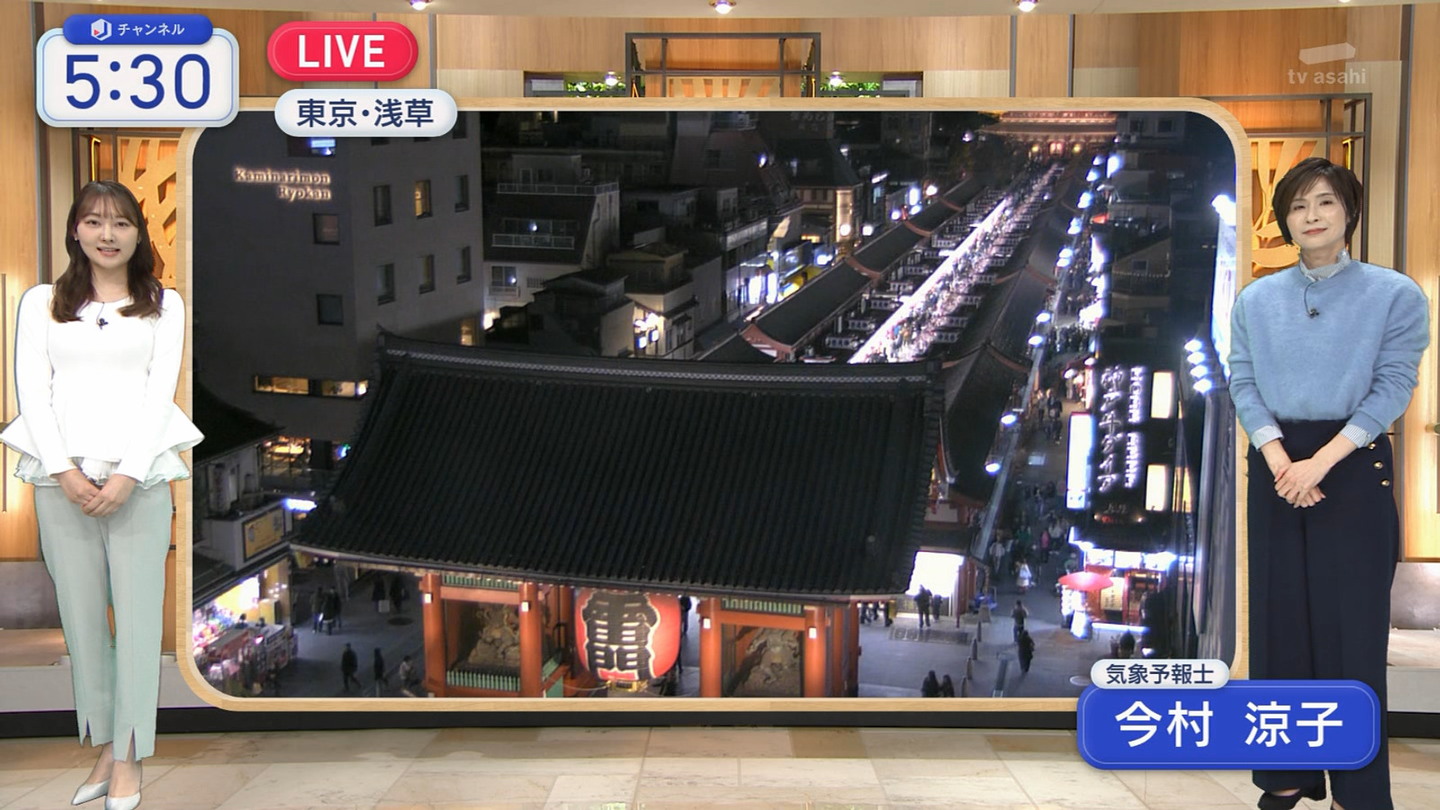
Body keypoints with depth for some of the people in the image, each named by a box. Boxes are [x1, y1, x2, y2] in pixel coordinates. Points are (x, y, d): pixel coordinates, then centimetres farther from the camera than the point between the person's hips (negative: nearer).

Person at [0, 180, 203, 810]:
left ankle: (129, 758, 4)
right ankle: (104, 747, 12)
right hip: (60, 477, 1)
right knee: (81, 614, 3)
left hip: (138, 475, -1)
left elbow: (161, 391, 2)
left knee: (138, 616, -4)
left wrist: (127, 476, -10)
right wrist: (65, 471, -10)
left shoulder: (164, 304, 11)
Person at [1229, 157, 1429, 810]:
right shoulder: (1255, 300, 7)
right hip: (1276, 467, 3)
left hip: (1354, 465, -3)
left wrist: (1320, 461, -18)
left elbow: (1392, 388, -9)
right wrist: (1279, 461, -14)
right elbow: (1243, 384, 1)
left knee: (1351, 622, -2)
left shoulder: (1394, 295, -2)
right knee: (1280, 616, 5)